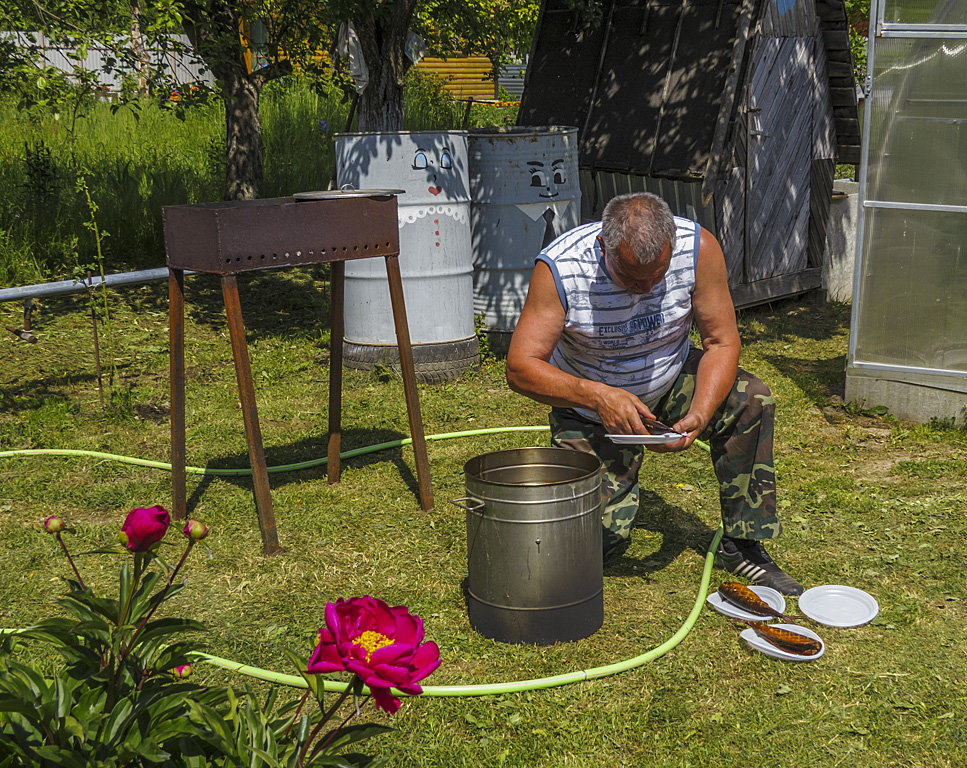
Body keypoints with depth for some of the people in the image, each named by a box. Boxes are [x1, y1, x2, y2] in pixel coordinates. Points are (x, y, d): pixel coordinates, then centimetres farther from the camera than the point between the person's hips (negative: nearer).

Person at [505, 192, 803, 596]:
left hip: (671, 380, 3)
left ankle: (743, 544, -9)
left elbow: (721, 342, -16)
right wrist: (596, 395, -41)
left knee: (751, 400, -25)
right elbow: (520, 368, -27)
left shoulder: (698, 248, -23)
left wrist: (699, 415, -33)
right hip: (591, 407, -2)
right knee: (600, 539, -14)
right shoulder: (559, 267, -29)